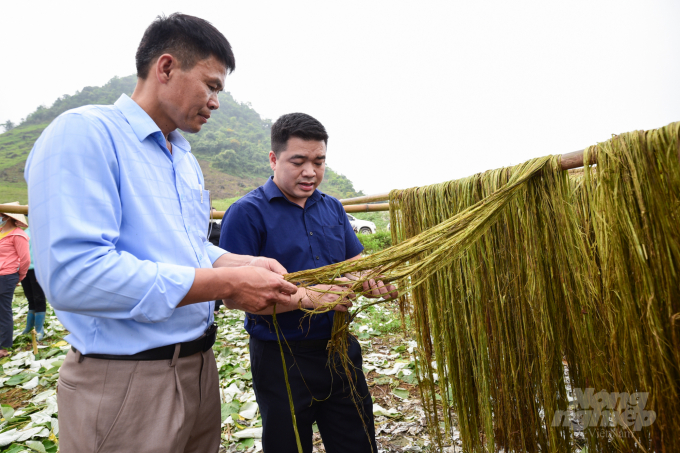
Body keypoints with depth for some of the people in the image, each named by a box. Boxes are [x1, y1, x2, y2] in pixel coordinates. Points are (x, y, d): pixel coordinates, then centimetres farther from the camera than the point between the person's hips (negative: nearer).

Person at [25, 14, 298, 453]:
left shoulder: (187, 160, 12)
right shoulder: (84, 133, -14)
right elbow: (72, 273, -26)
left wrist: (244, 264, -2)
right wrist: (226, 284, -24)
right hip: (126, 381, -8)